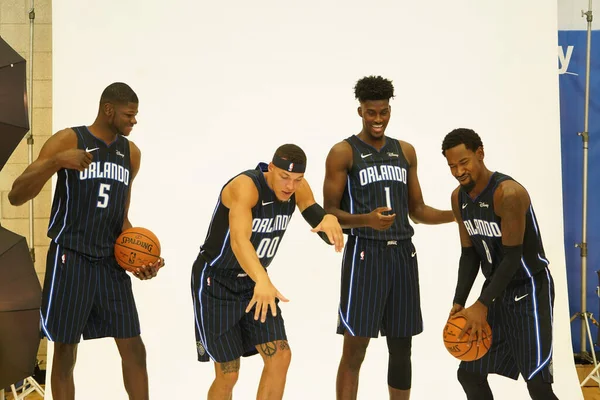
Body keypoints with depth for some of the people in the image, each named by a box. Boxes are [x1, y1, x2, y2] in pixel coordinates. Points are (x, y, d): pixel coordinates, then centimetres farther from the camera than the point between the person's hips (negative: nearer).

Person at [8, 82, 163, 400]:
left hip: (111, 262, 5)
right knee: (65, 353, 3)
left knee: (134, 350, 3)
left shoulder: (131, 153, 11)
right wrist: (57, 162, -28)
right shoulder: (67, 140, -7)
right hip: (70, 259, -5)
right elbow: (16, 196, -14)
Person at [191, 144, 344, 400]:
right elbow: (239, 240, -44)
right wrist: (262, 280, -62)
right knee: (228, 374, -4)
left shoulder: (298, 189, -8)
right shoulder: (245, 186, -29)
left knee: (280, 356, -6)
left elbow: (327, 235, -7)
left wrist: (330, 220, -33)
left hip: (253, 281, 7)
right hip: (215, 283, -6)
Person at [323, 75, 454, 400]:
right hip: (365, 254, -5)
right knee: (354, 350, -5)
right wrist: (366, 219, -26)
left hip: (403, 254, 5)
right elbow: (329, 212, -7)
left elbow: (417, 210, 17)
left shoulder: (405, 151, 13)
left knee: (401, 348, 10)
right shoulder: (343, 153, -3)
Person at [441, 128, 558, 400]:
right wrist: (459, 303, -2)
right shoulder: (458, 198, 2)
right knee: (469, 374, 10)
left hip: (529, 289, -8)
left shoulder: (508, 193, -24)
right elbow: (469, 254, 8)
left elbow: (513, 256, -23)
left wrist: (483, 305, -25)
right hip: (496, 288, 8)